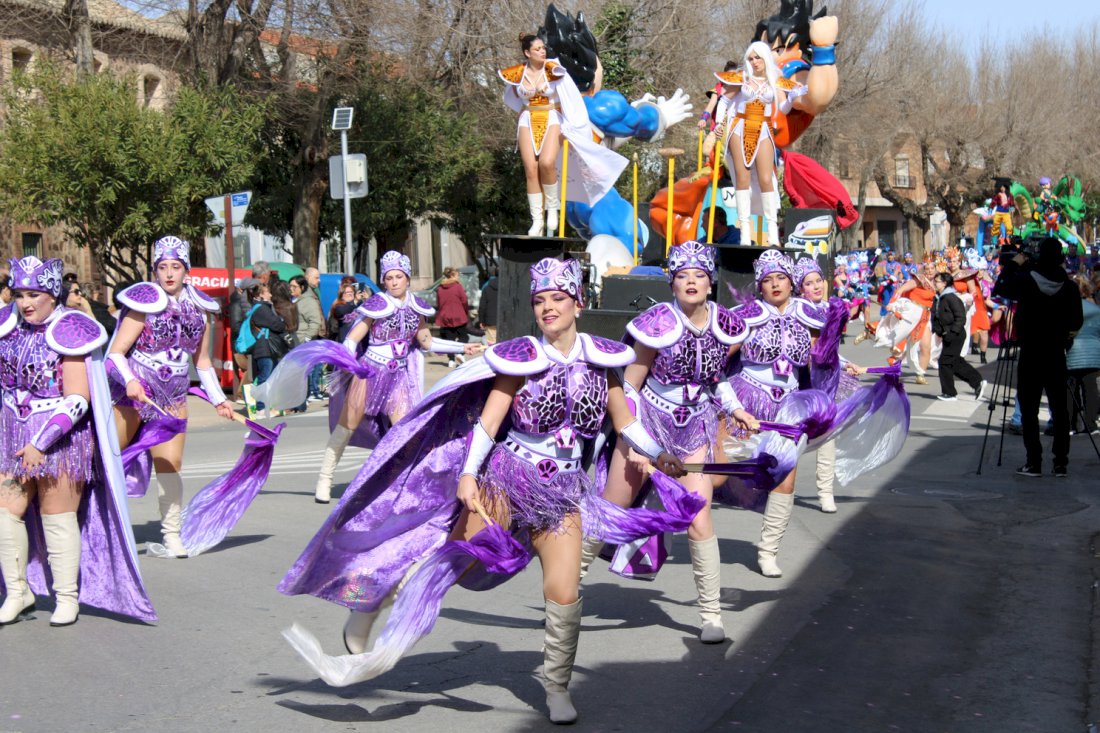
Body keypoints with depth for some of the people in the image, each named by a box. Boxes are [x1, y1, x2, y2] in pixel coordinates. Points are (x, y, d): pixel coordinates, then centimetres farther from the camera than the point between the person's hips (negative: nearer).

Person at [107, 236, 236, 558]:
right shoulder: (146, 304, -10)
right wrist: (129, 381, -30)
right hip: (134, 391, -3)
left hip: (173, 396, 3)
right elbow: (115, 353, -13)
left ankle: (171, 534, 6)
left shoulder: (199, 308, 5)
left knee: (170, 464, -3)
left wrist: (218, 400, 15)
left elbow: (202, 360, 17)